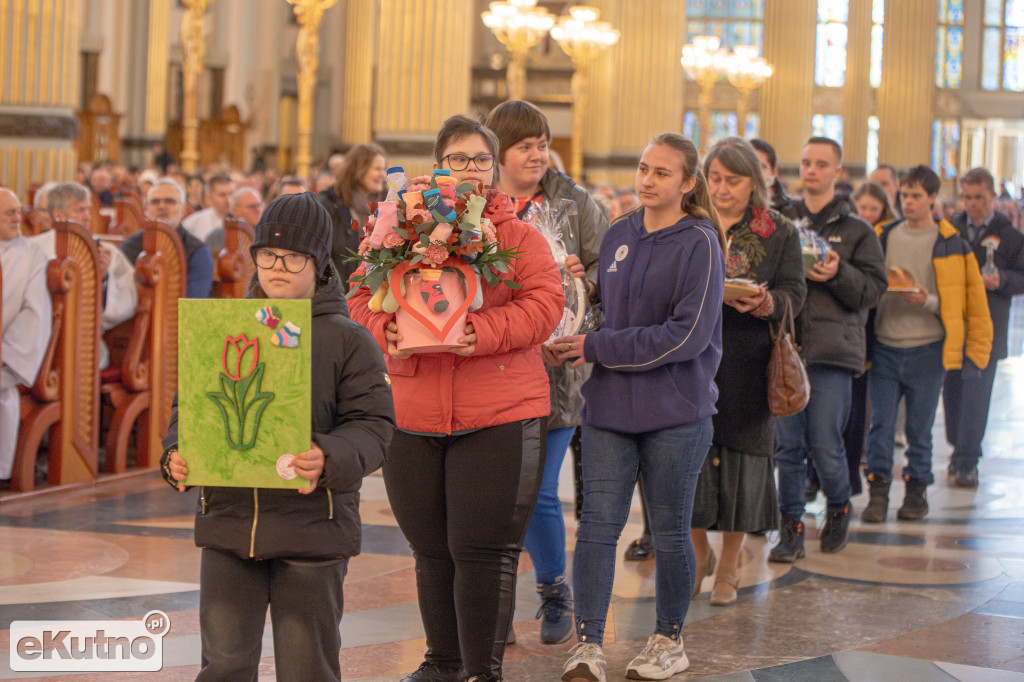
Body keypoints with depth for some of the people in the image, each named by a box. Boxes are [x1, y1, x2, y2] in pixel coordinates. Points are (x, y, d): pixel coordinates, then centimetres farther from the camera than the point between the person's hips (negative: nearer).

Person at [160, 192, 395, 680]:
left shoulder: (348, 340, -1)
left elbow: (373, 426, -7)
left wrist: (330, 459, -26)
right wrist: (176, 454, -7)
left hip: (311, 526, -3)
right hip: (227, 517, 3)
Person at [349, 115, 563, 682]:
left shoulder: (518, 235, 2)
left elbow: (544, 304, -9)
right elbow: (363, 296, 8)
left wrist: (481, 333, -22)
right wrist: (387, 331, -14)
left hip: (499, 416, -3)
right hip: (414, 416, 4)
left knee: (483, 550, -5)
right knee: (431, 549, 13)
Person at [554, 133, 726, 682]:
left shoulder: (699, 245, -8)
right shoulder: (618, 236, 9)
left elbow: (687, 334, -16)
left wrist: (598, 348, -14)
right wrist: (579, 339, 2)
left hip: (675, 411, -4)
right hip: (610, 406, 4)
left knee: (669, 529, 8)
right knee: (598, 522, -4)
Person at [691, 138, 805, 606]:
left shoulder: (779, 233, 5)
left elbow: (794, 294, -2)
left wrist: (766, 303, -23)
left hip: (747, 363, -1)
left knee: (741, 455, 2)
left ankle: (729, 567, 17)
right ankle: (699, 554, 22)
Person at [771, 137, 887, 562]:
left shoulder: (856, 230, 6)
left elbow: (874, 288, 3)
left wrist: (839, 275, -14)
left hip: (832, 351, -2)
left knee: (825, 447, -4)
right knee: (787, 444, 2)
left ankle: (839, 509, 23)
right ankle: (791, 528, 11)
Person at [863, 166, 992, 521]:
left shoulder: (951, 244, -1)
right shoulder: (883, 238, 8)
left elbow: (974, 303, 0)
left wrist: (928, 301, -14)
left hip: (927, 349, -2)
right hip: (885, 347, 2)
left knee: (920, 427, 5)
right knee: (880, 424, -1)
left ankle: (917, 491, 18)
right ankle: (878, 492, 6)